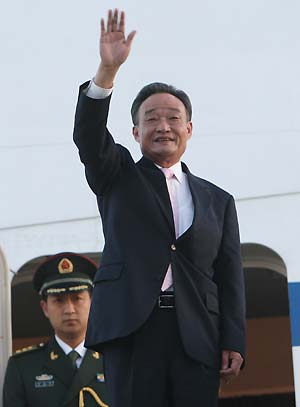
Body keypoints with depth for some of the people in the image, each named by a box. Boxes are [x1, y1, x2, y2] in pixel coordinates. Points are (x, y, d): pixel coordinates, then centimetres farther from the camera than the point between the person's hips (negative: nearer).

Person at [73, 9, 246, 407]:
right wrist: (107, 70, -18)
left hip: (197, 337, 2)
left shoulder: (217, 201, 17)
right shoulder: (119, 176, 15)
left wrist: (234, 343, 0)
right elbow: (89, 137, -5)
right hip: (131, 326, -1)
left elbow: (230, 278, 11)